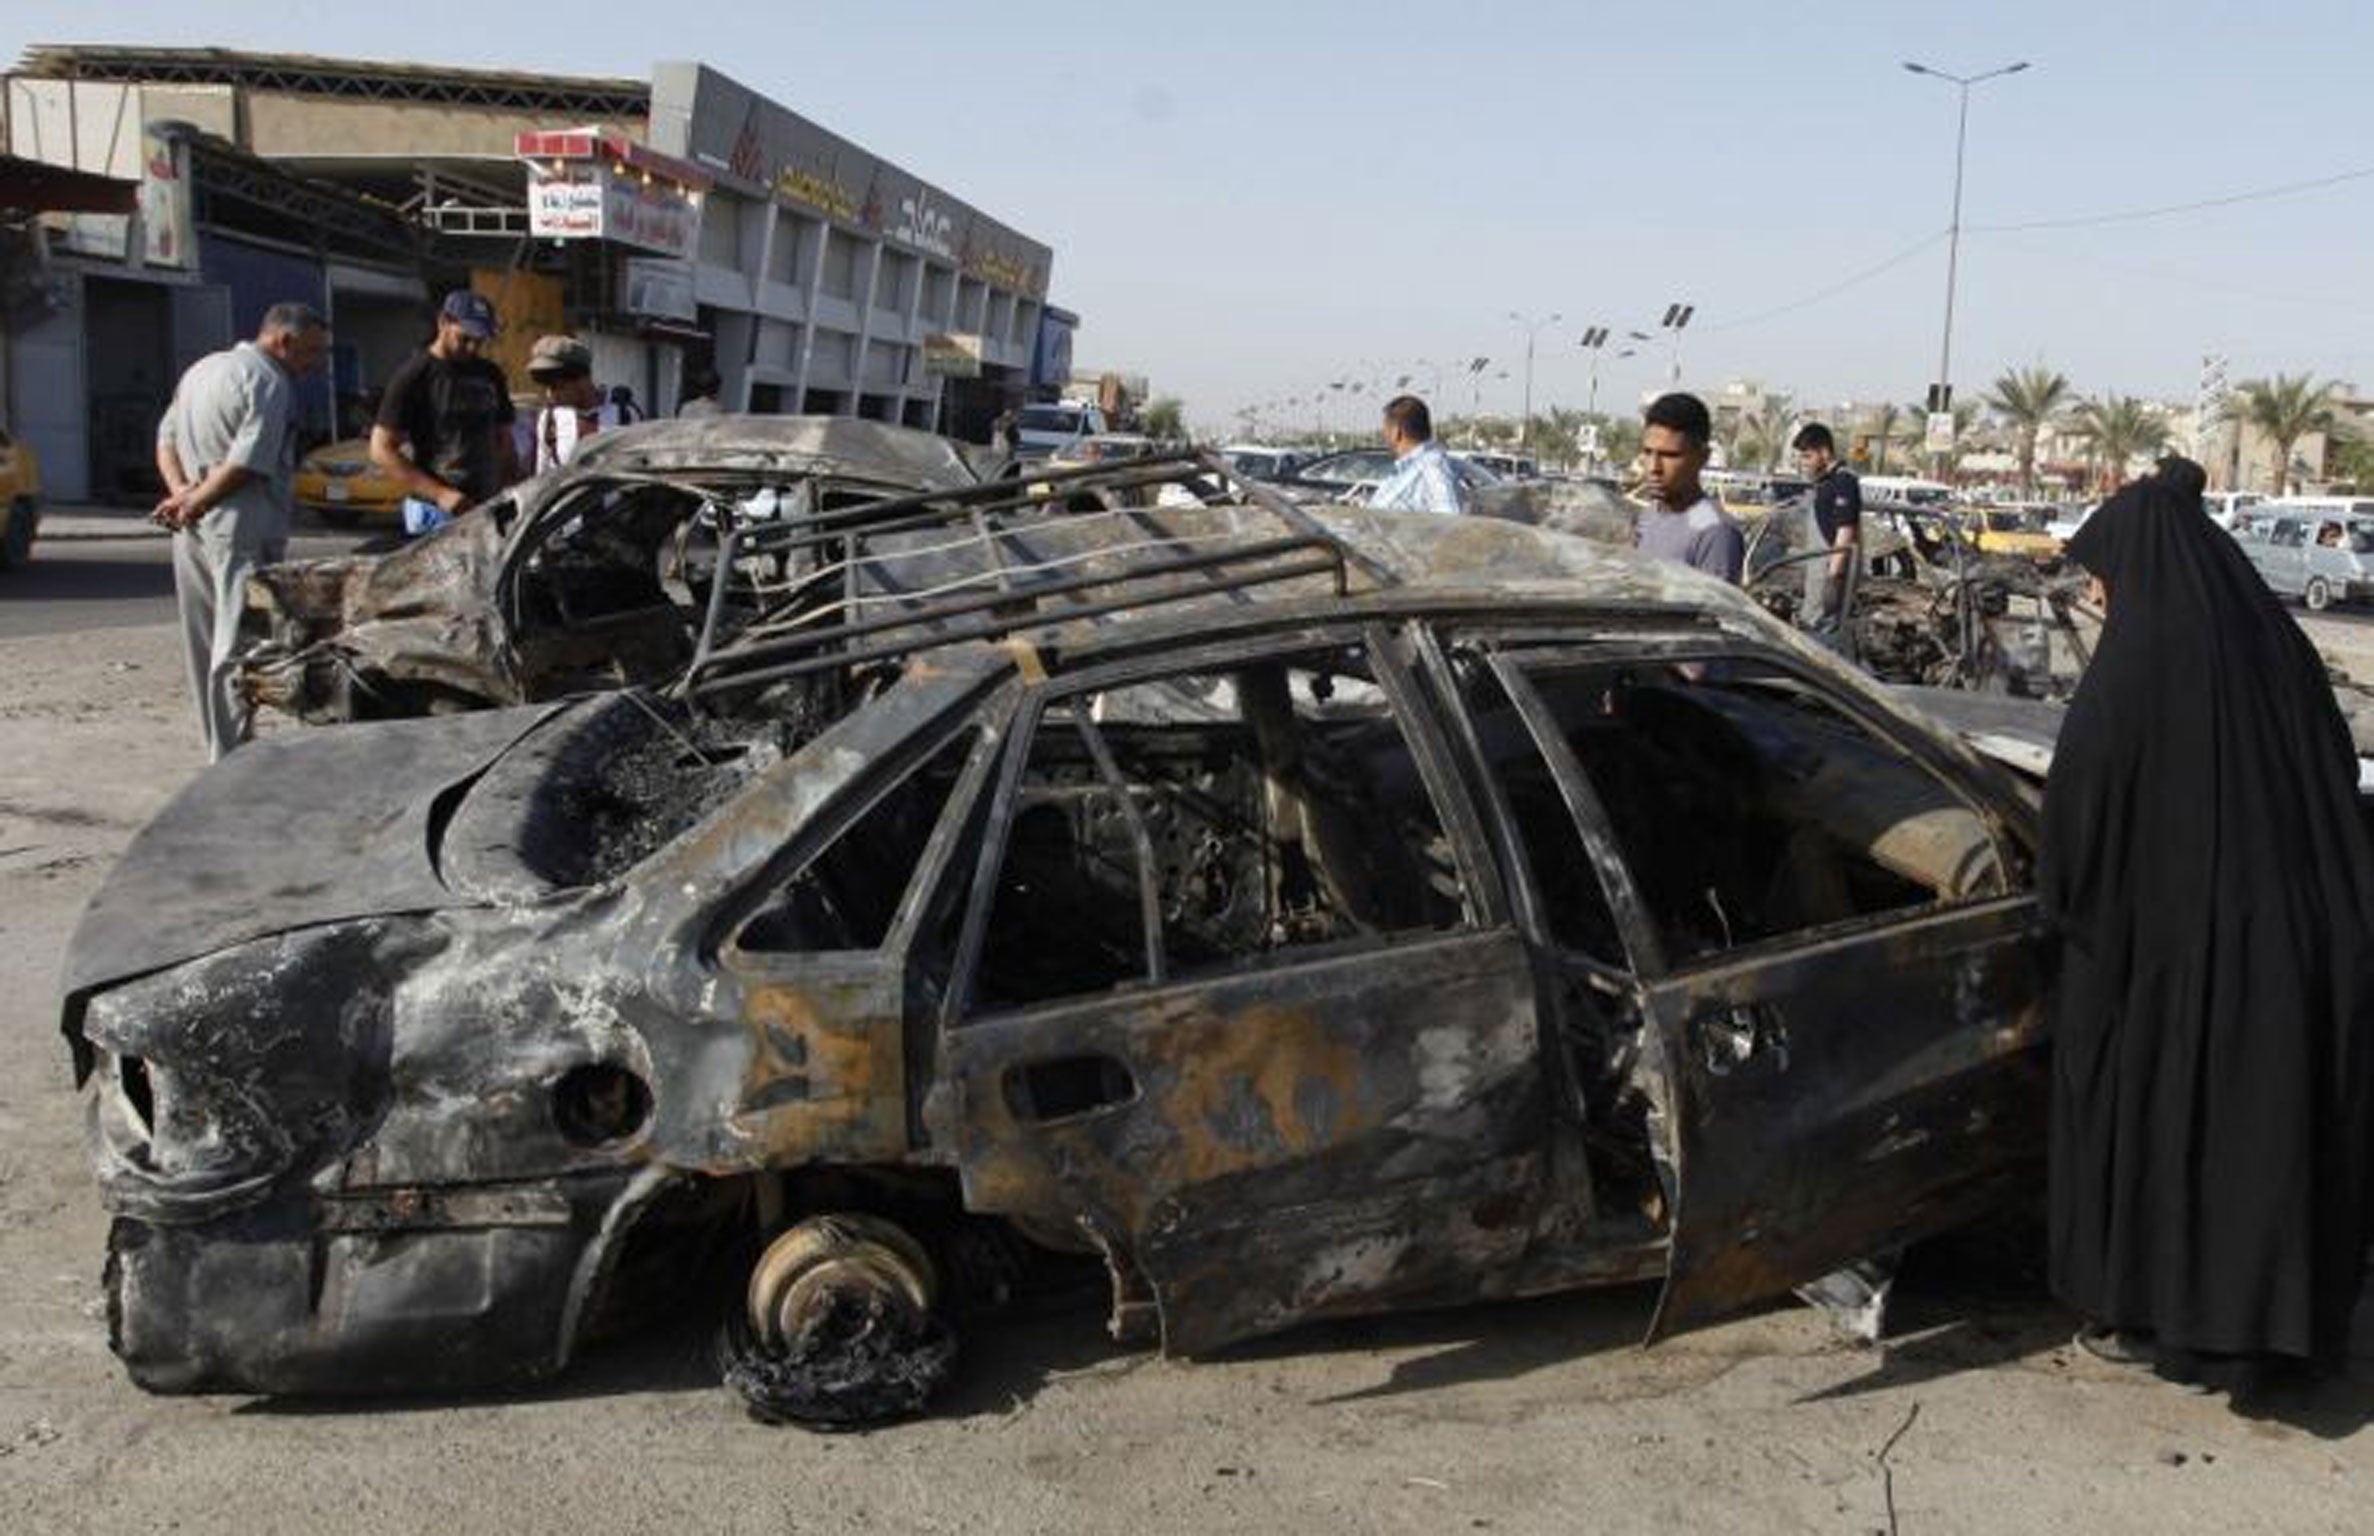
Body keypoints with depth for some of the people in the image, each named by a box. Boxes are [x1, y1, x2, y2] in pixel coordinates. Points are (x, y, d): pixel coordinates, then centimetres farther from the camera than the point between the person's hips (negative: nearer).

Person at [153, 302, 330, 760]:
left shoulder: (202, 369, 19)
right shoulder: (270, 383, -11)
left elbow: (167, 438, 18)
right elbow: (247, 463, -19)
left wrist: (181, 491, 3)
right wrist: (193, 504, -10)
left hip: (193, 532, 9)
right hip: (241, 532, -9)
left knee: (205, 644, 13)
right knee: (237, 648, -8)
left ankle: (221, 752, 22)